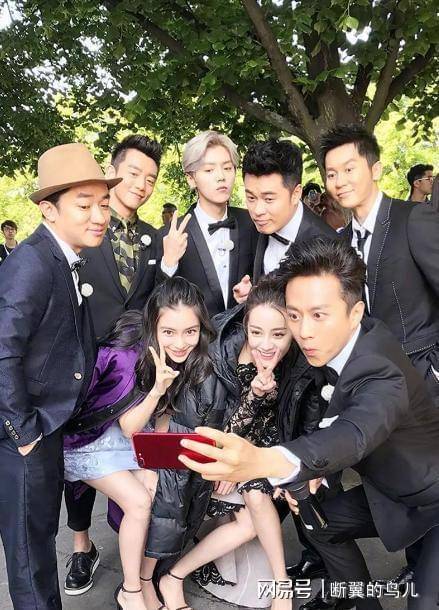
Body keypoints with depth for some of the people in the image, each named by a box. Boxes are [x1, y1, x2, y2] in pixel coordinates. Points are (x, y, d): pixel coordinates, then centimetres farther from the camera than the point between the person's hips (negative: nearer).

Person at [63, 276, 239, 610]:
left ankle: (146, 582, 7)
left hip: (141, 437, 4)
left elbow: (166, 414, -3)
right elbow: (129, 428, -21)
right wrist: (157, 389, -36)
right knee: (139, 500, -16)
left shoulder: (197, 358, -16)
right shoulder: (126, 353, -30)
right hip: (93, 438, -4)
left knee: (163, 489, -14)